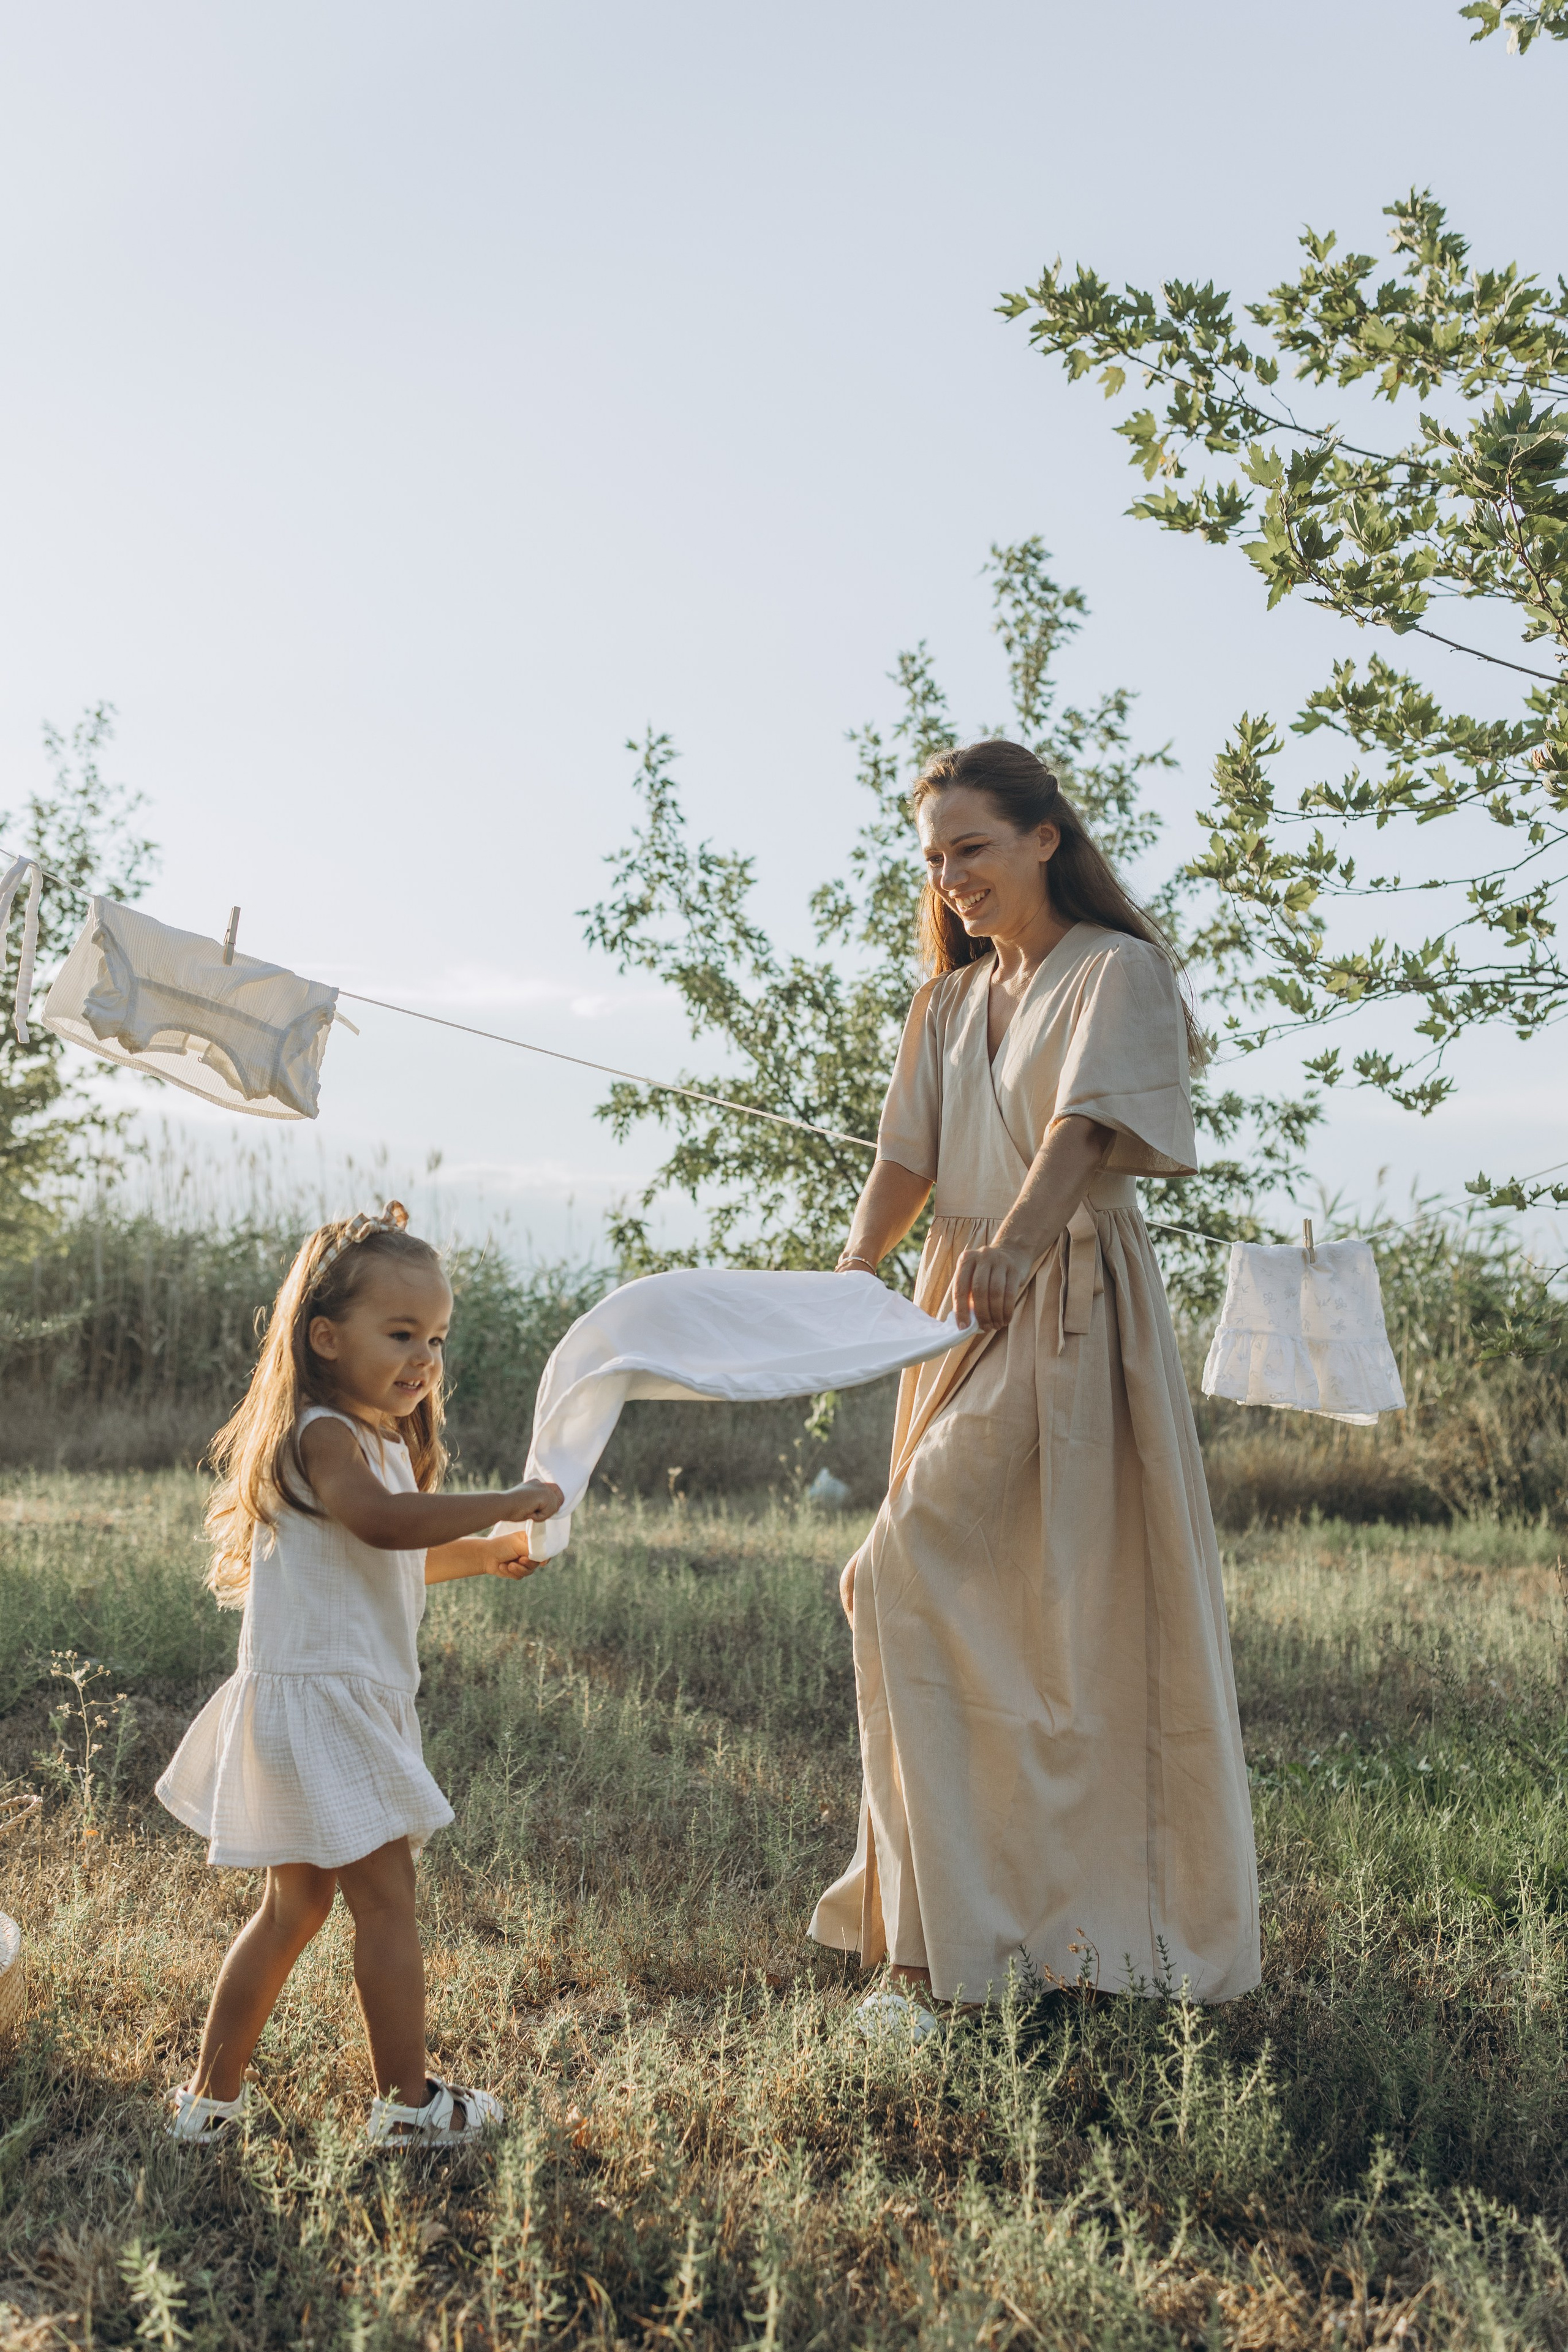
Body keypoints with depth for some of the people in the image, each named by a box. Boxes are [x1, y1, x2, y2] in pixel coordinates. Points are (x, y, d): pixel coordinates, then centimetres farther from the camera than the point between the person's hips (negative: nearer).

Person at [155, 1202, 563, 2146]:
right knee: (387, 1897, -3)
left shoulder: (382, 1439, 16)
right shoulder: (323, 1437, -17)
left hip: (353, 1704, 11)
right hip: (316, 1699, -11)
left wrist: (486, 1554, 24)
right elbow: (381, 1520, -37)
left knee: (296, 1906, 17)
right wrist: (508, 1503, -31)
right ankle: (409, 2102, 9)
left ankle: (212, 2095, 25)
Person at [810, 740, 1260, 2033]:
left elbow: (1082, 1128, -20)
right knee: (978, 1613, 9)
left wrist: (1013, 1244, -39)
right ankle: (952, 1923, 18)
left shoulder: (1118, 973, -3)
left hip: (1069, 1311, -7)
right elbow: (907, 1159, 7)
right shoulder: (950, 1002, 18)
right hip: (962, 1312, 7)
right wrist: (853, 1269, -14)